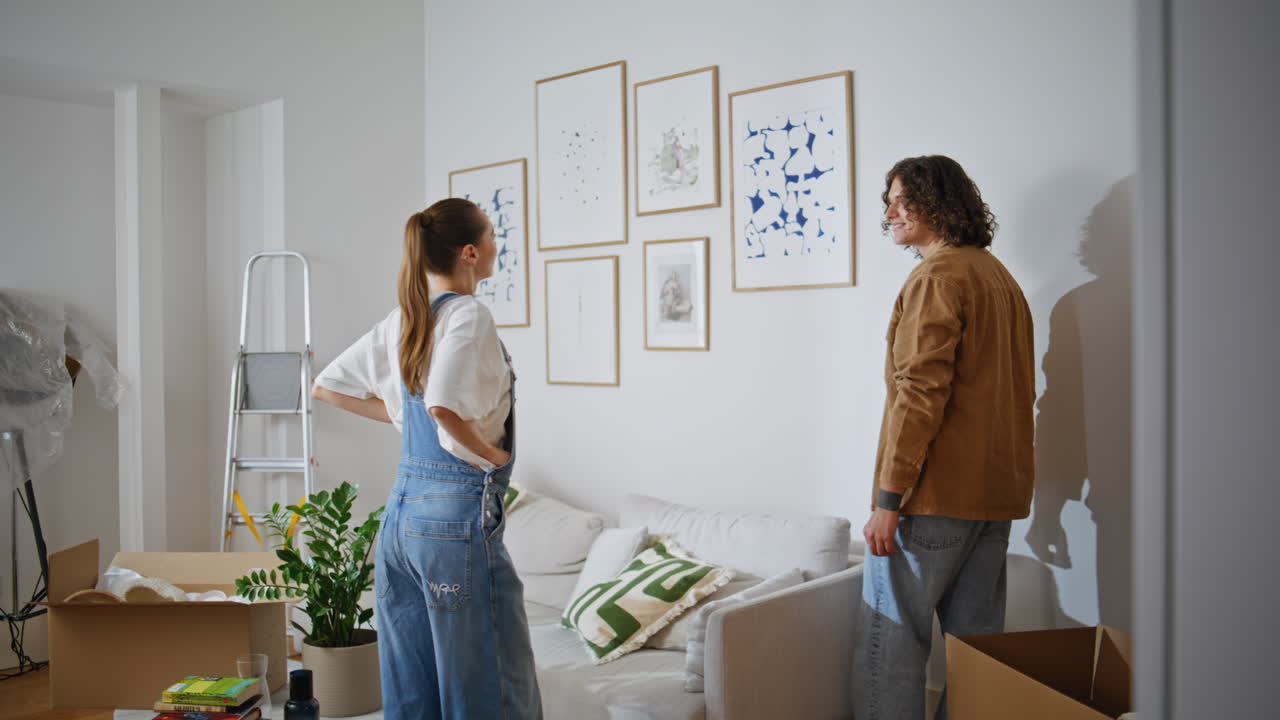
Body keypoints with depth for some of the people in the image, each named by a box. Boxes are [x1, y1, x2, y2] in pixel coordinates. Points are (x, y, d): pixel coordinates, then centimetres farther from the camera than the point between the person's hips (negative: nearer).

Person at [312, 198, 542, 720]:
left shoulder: (402, 321, 10)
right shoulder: (468, 315, -13)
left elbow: (326, 387, 19)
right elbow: (444, 405, -30)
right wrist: (489, 452, -13)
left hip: (401, 511, 9)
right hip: (459, 514, -8)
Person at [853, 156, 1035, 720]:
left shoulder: (937, 276, -11)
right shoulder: (1000, 276, 17)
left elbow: (920, 392, -19)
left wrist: (888, 498, -18)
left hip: (937, 493, -9)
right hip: (997, 493, 9)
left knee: (890, 640, -3)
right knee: (976, 640, 14)